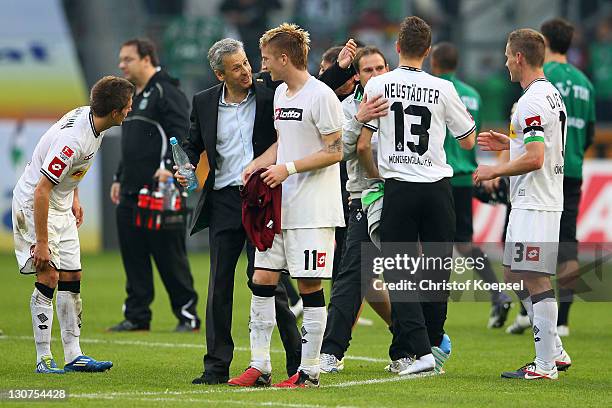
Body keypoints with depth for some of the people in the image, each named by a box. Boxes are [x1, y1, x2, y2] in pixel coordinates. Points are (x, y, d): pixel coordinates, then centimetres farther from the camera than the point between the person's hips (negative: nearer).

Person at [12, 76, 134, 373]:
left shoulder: (88, 115, -4)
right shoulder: (72, 139, -32)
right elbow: (41, 190, -30)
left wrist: (74, 198, 20)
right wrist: (42, 243, -27)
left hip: (60, 206, 9)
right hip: (33, 204, -9)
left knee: (72, 276, 7)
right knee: (49, 276, -13)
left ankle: (73, 355, 10)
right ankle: (43, 358, -7)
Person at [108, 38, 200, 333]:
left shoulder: (166, 92, -7)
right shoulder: (132, 97, 22)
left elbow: (181, 133, -17)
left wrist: (169, 165, -29)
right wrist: (119, 178, 24)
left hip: (160, 190, -9)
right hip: (131, 193, 9)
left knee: (170, 256, -6)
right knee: (133, 256, 7)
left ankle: (187, 315, 0)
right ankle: (136, 317, 12)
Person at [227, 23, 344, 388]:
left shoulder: (321, 96, -12)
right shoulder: (281, 93, 15)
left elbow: (335, 152, -14)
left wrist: (288, 168, -18)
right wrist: (258, 164, 8)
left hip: (312, 209, -9)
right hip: (279, 206, 9)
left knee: (309, 284, -4)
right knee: (262, 279, 5)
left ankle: (310, 371, 3)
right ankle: (260, 366, 10)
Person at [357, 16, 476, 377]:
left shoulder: (378, 86, -2)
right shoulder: (443, 89, -1)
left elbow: (363, 146, -1)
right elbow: (468, 141, 11)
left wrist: (376, 175, 17)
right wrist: (464, 114, 31)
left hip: (398, 188, -1)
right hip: (438, 187, 1)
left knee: (400, 274, 1)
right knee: (437, 270, 11)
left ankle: (416, 351, -10)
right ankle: (433, 343, 14)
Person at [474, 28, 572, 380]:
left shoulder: (532, 102, -18)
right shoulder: (553, 95, 15)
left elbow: (535, 158, -24)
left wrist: (495, 170, -12)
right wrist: (510, 144, 23)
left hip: (534, 204, -11)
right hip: (538, 202, 11)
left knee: (535, 279, -7)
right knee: (514, 275, 16)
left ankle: (545, 365, -5)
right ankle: (555, 352, 17)